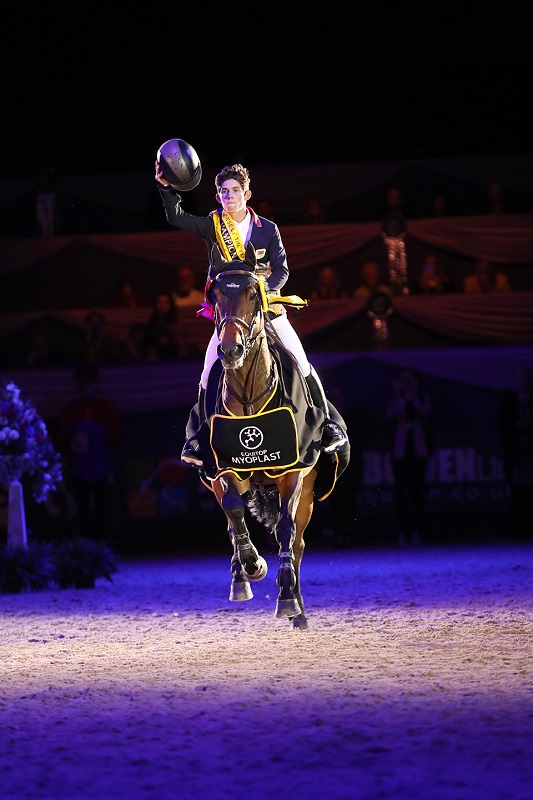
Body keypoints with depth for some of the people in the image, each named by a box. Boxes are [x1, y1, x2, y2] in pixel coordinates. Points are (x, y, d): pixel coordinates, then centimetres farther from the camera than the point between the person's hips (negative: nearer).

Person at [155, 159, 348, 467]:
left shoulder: (268, 229, 3)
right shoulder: (212, 226, 2)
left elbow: (281, 270, 0)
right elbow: (177, 218, -11)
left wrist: (265, 289, -19)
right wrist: (167, 187, -27)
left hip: (267, 308, 0)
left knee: (302, 366, -5)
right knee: (209, 377, -6)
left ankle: (328, 425, 8)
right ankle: (195, 439, 7)